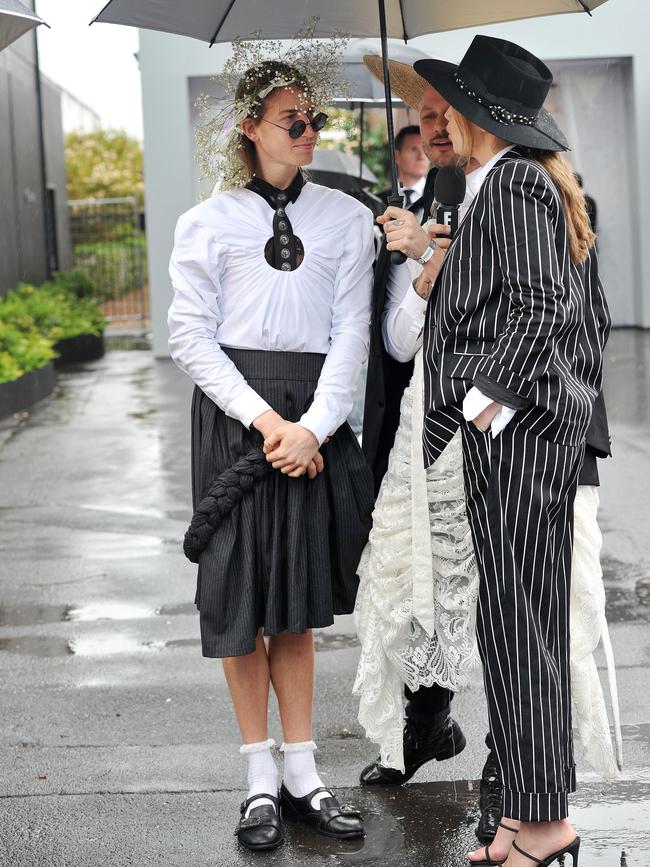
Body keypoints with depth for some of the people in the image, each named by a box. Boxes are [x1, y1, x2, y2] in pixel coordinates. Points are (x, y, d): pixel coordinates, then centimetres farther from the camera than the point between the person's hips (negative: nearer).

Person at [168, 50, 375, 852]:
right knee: (240, 594, 1)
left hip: (314, 416, 1)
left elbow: (351, 332, 2)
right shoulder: (208, 221, 4)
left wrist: (312, 425, -12)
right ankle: (260, 778, 12)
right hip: (234, 413, -1)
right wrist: (263, 418, -12)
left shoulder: (345, 217, 7)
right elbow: (190, 335, -1)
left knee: (299, 593, 7)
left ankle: (301, 773, 16)